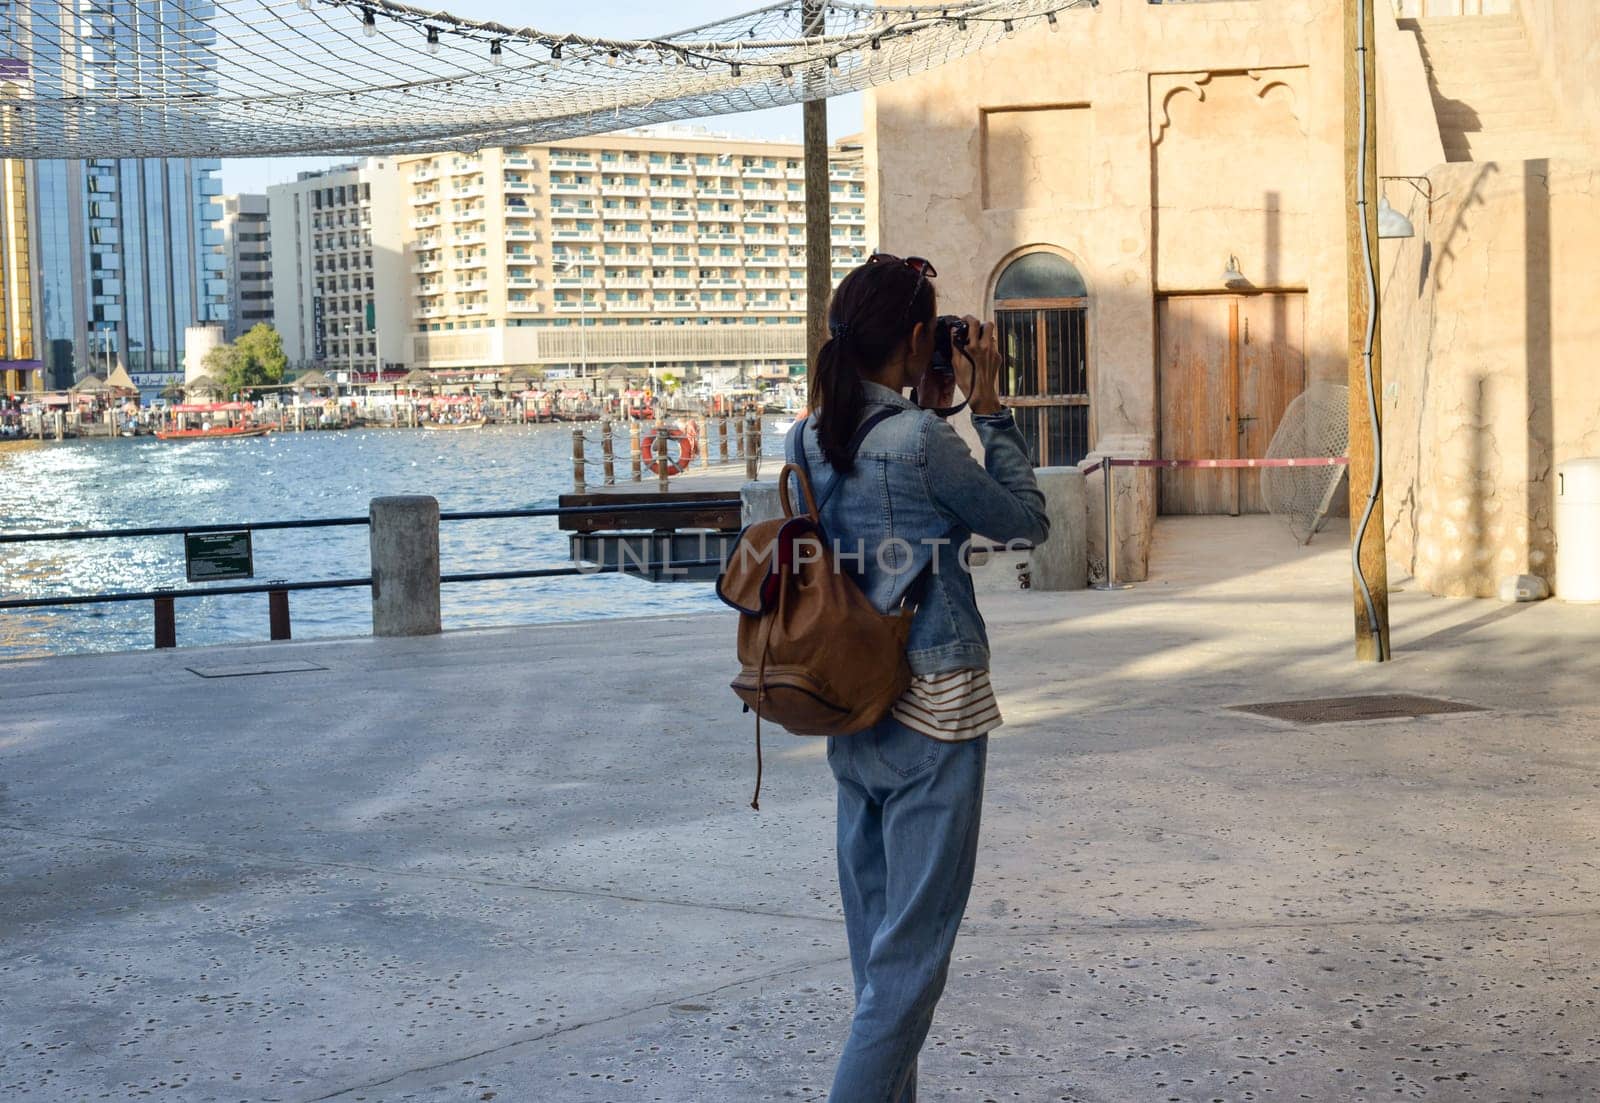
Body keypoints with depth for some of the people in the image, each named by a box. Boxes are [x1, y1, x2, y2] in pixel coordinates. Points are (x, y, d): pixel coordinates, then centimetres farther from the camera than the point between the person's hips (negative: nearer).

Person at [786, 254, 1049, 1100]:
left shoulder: (807, 439, 4)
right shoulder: (920, 441, -17)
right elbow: (1026, 520, -4)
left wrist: (931, 411, 12)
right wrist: (988, 408, 0)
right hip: (932, 712, -8)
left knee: (876, 930, 17)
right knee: (914, 942, 0)